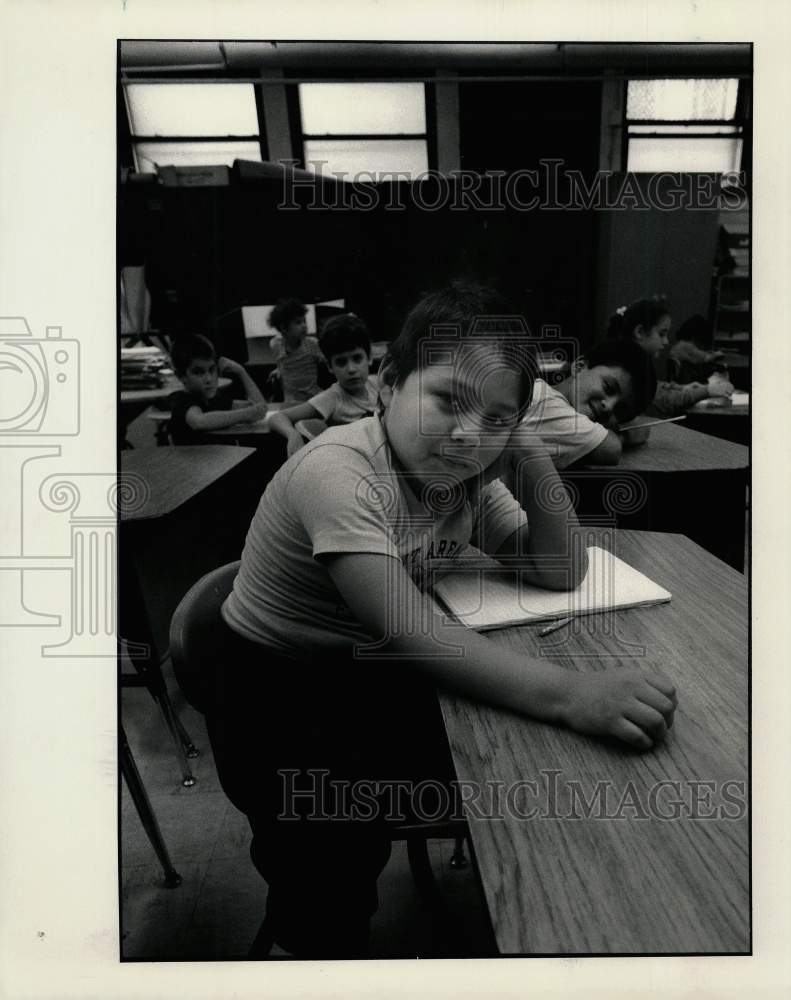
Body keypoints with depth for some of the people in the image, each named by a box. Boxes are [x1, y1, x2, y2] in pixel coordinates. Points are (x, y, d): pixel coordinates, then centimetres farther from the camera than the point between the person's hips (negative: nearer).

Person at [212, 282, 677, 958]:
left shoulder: (467, 474, -3)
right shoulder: (338, 473, -26)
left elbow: (561, 572, -3)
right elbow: (409, 631, -35)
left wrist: (531, 455, -16)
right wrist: (567, 692, -45)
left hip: (373, 675, 6)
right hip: (277, 697, -6)